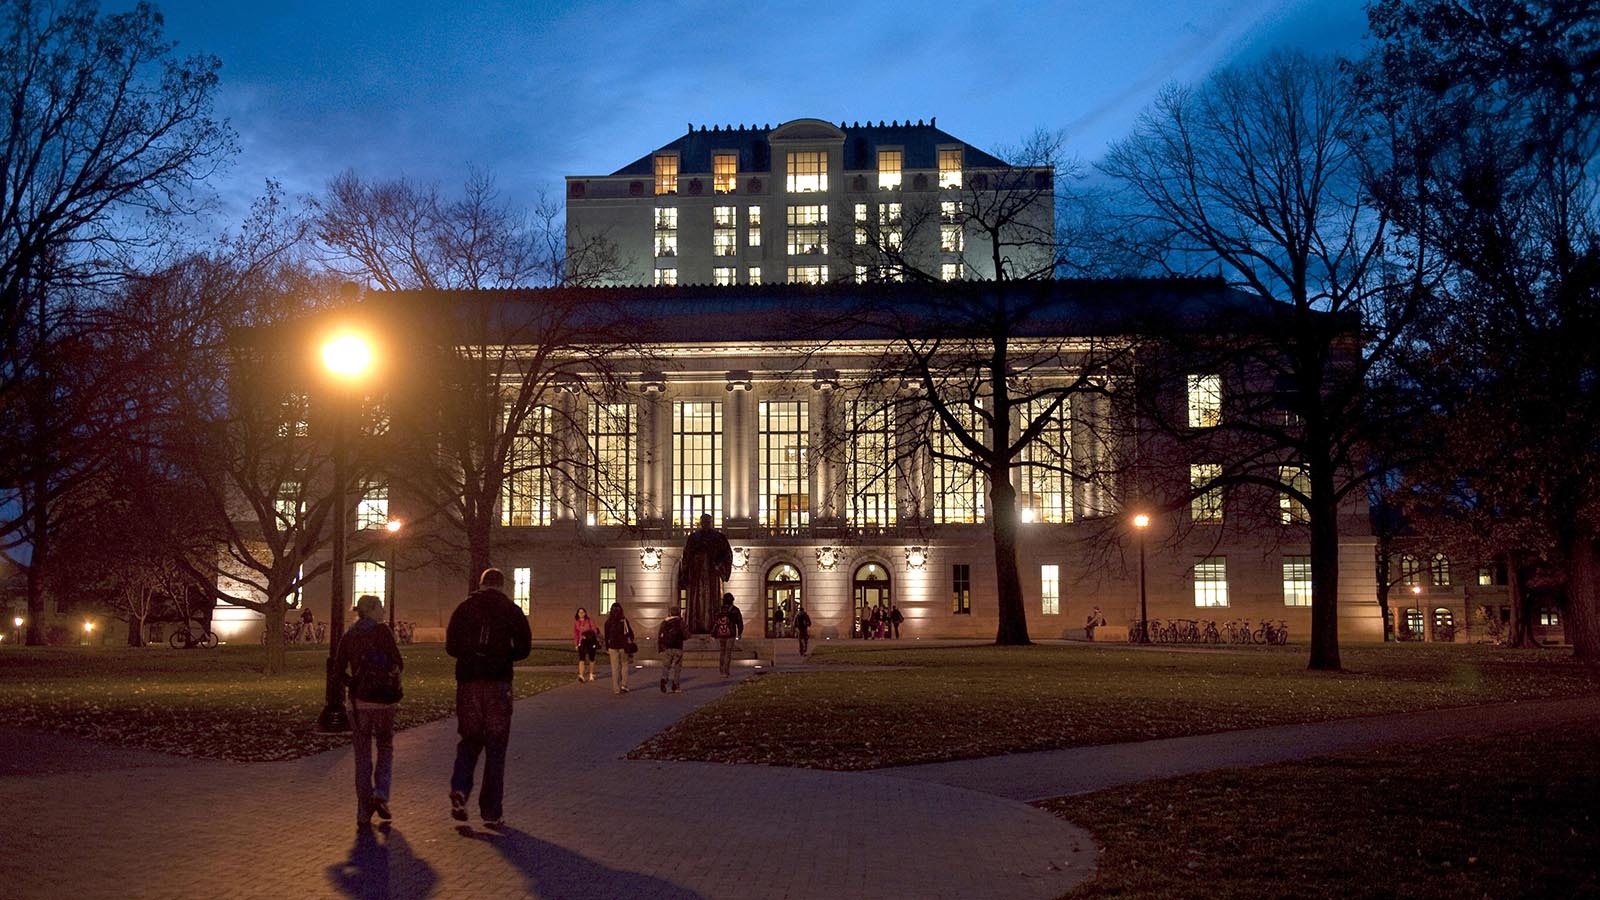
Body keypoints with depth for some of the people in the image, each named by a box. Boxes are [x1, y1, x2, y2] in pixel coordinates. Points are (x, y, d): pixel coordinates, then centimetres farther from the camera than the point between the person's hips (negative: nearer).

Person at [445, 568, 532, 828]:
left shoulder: (464, 608, 7)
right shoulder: (511, 610, 2)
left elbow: (451, 647, 6)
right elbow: (523, 648, -4)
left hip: (468, 682, 2)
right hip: (498, 683, -2)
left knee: (469, 740, 16)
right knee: (495, 747, 4)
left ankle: (459, 790, -7)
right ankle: (492, 811, 4)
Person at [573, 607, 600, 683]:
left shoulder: (590, 621, 0)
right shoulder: (576, 622, 6)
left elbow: (595, 630, -1)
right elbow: (575, 634, 9)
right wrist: (576, 644, 6)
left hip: (591, 641, 0)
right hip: (582, 642, 0)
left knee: (591, 658, 9)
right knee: (582, 658, -14)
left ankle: (591, 675, 25)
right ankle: (581, 676, -22)